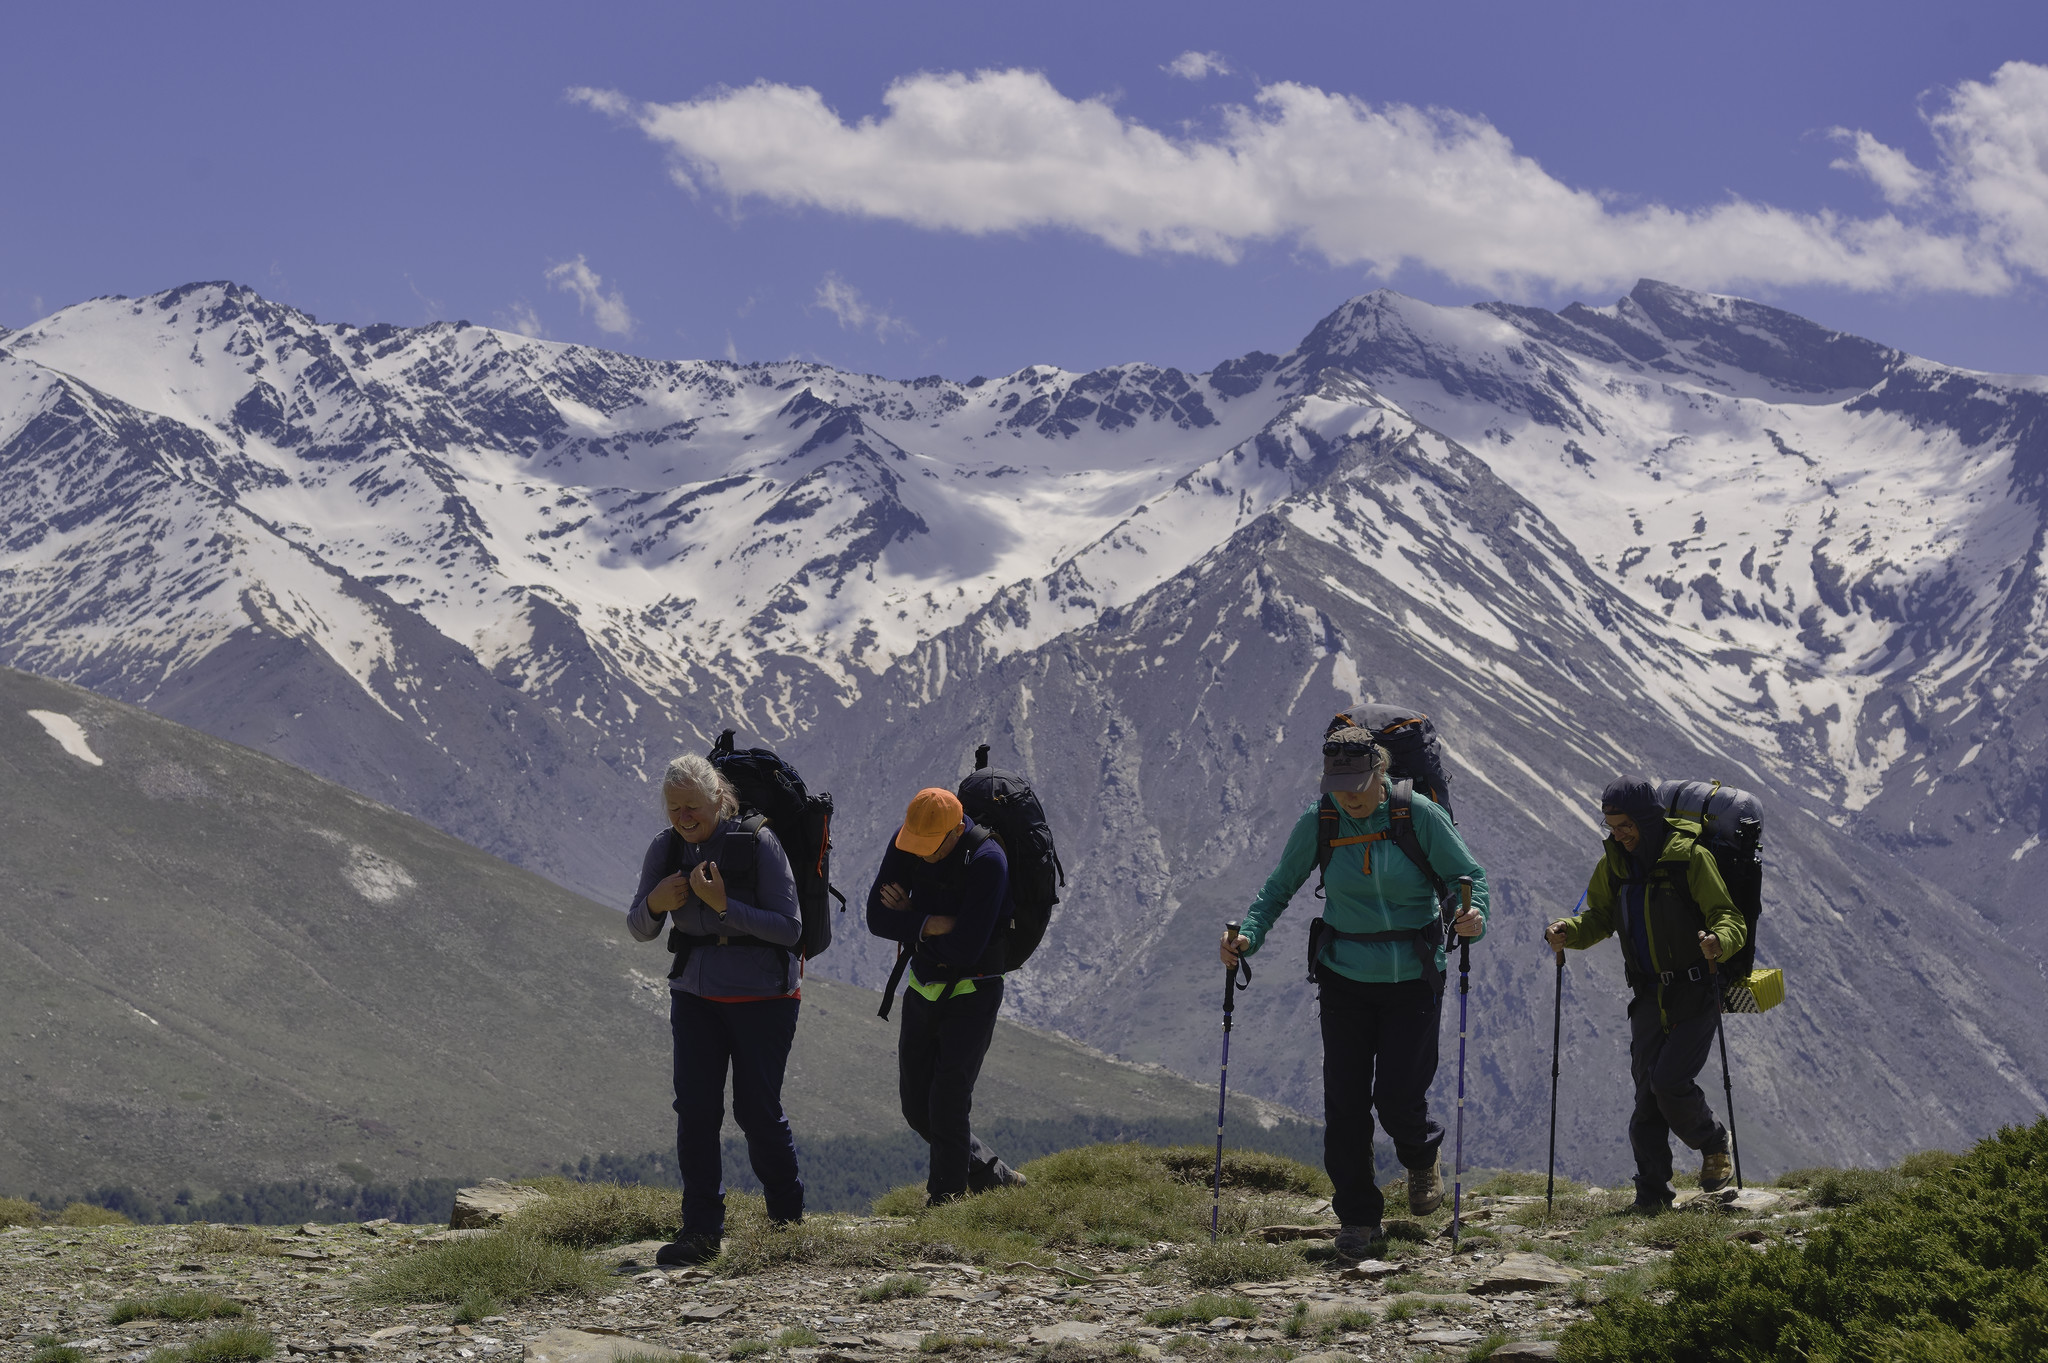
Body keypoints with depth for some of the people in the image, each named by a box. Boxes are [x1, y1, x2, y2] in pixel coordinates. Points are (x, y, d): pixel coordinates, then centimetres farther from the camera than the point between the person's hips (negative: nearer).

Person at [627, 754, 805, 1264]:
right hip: (695, 993, 4)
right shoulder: (666, 848, -2)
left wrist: (724, 905, -29)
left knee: (757, 1109, -3)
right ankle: (701, 1231, -3)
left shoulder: (757, 843, -16)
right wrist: (655, 904, -18)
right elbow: (640, 929, 5)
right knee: (695, 1108, -7)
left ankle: (788, 1217, 21)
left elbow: (788, 928, -18)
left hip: (762, 996, -4)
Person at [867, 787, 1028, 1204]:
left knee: (948, 1104, -11)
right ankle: (994, 1178, 26)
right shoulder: (905, 844, -8)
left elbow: (964, 950, -29)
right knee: (917, 1108, 10)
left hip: (973, 993, -7)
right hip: (923, 990, 7)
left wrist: (910, 922, -17)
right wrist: (932, 925, -24)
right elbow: (877, 917, -11)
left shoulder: (987, 861, -25)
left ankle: (945, 1202, 0)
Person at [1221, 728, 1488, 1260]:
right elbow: (1279, 887, 3)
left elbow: (1470, 875, -7)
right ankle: (1358, 1217, 12)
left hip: (1413, 978, -2)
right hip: (1345, 977, 2)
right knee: (1344, 1101, -2)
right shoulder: (1317, 822, -5)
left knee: (1397, 1094, -9)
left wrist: (1473, 913, -29)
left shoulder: (1419, 815, -11)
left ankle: (1423, 1159, 27)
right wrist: (1248, 934, -14)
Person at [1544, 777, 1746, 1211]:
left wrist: (1718, 940, -36)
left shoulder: (1691, 858, -13)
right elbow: (1600, 918, 15)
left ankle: (1715, 1145, 14)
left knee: (1670, 1082, -14)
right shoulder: (1614, 863, 5)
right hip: (1649, 996, 5)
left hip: (1694, 994, -5)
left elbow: (1730, 918, -13)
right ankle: (1652, 1188, 6)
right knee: (1647, 1091, 0)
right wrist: (1568, 932, -6)